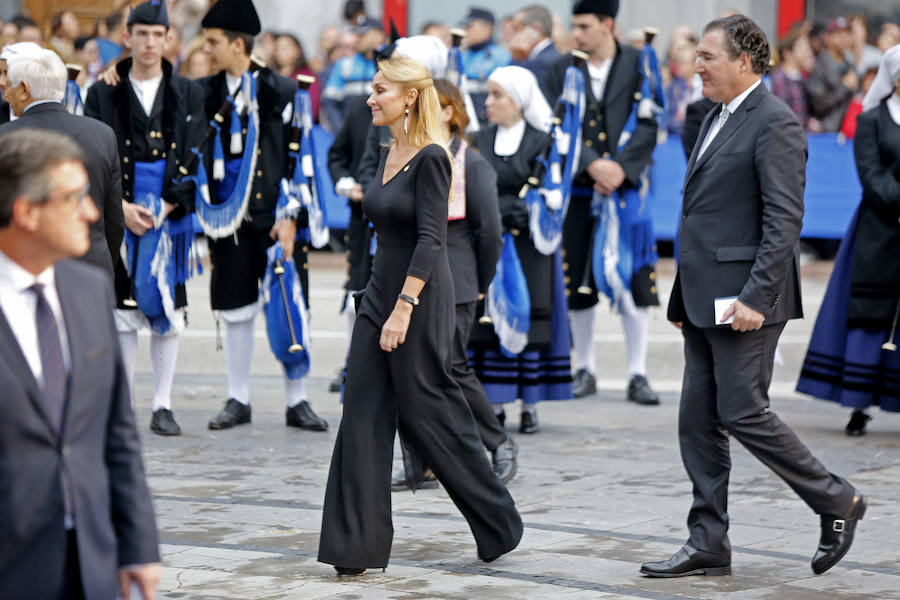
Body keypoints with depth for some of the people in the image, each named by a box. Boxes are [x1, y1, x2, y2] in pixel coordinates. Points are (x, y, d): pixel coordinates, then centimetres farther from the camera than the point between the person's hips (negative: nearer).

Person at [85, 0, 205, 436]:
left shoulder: (188, 95, 7)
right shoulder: (103, 94, 5)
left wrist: (167, 207, -10)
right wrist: (121, 208, -11)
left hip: (171, 219, 1)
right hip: (118, 220, -1)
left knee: (168, 313, 2)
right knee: (122, 314, 0)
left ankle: (163, 406, 9)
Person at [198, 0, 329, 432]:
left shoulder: (282, 93, -3)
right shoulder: (205, 94, 7)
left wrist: (289, 218, -9)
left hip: (276, 218, -3)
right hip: (229, 218, 3)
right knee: (237, 311, 6)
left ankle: (297, 402, 8)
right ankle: (238, 400, 15)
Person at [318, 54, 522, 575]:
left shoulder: (430, 158, -14)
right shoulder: (390, 156, 12)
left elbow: (431, 239, -20)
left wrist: (404, 308, -25)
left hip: (420, 298, -9)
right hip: (380, 295, 9)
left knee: (428, 415, 0)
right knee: (364, 419, 2)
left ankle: (499, 525, 17)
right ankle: (356, 546, 3)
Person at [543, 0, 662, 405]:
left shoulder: (638, 65, 1)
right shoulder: (563, 70, 6)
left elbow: (648, 126, -3)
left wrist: (620, 168, -15)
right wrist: (592, 164, -16)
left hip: (625, 189, -2)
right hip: (576, 190, 2)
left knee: (633, 284, -3)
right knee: (578, 284, 6)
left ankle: (638, 375, 3)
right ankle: (585, 369, 19)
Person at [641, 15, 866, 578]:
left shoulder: (775, 124, -13)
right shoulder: (719, 119, 17)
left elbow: (784, 220, -19)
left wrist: (756, 297, -24)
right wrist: (685, 296, 18)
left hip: (746, 299, -9)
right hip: (706, 300, 10)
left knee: (743, 412, -8)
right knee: (699, 421, 8)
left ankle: (837, 500, 9)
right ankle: (708, 544, 13)